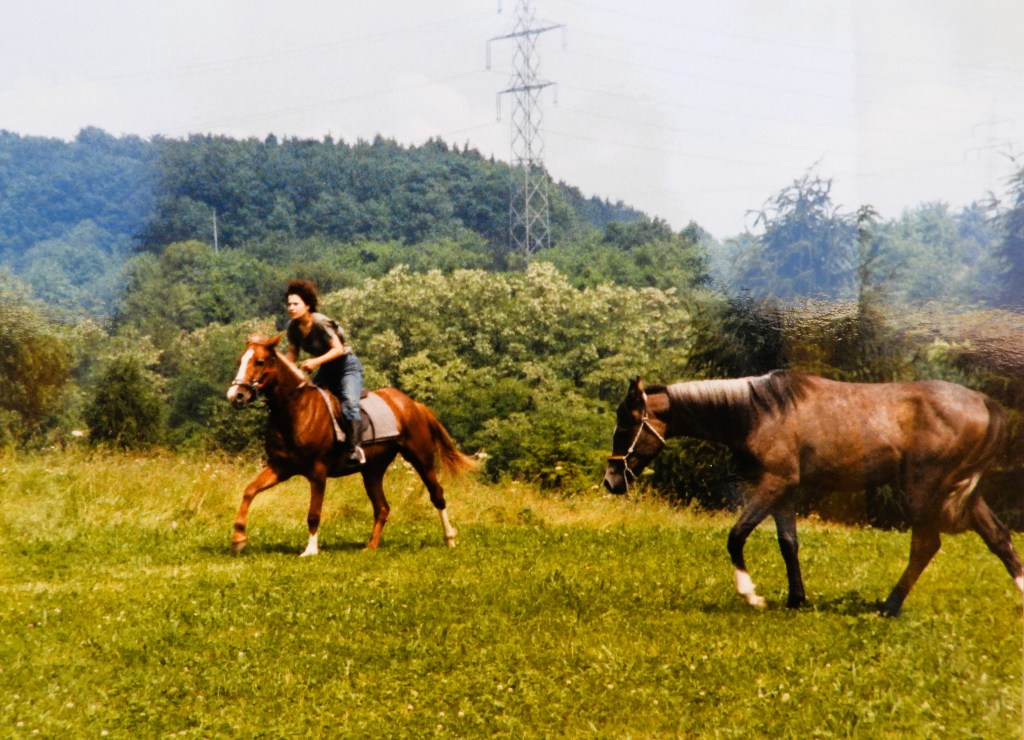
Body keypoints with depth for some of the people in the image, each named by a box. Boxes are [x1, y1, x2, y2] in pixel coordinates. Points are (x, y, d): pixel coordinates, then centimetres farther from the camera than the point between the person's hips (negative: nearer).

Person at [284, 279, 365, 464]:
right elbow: (293, 353, 5)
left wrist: (316, 362, -38)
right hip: (326, 370, 8)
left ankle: (354, 448, -29)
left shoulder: (320, 323, -25)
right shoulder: (293, 326, -5)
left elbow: (338, 349, -27)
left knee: (348, 403, -28)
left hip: (347, 366, -8)